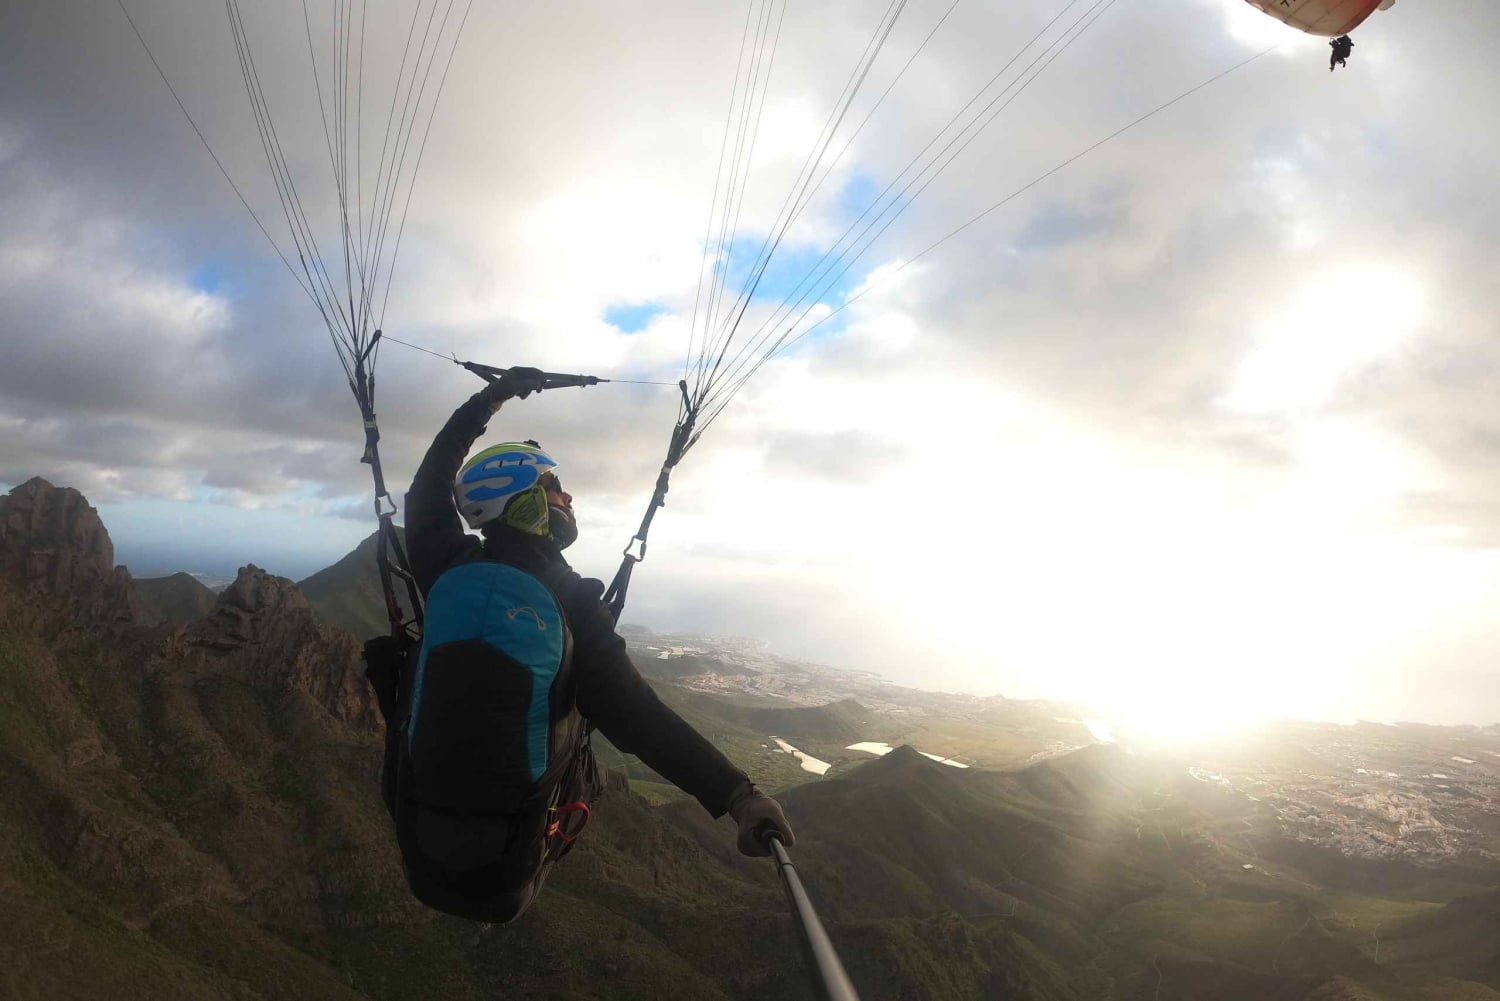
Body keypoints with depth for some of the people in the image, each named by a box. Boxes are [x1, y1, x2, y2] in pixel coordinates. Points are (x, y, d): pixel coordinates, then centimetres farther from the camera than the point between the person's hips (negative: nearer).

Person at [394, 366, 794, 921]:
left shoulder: (447, 569, -8)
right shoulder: (574, 605, -17)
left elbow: (427, 492, 12)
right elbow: (637, 717, -27)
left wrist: (485, 402, 16)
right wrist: (735, 791, -33)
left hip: (421, 842, 3)